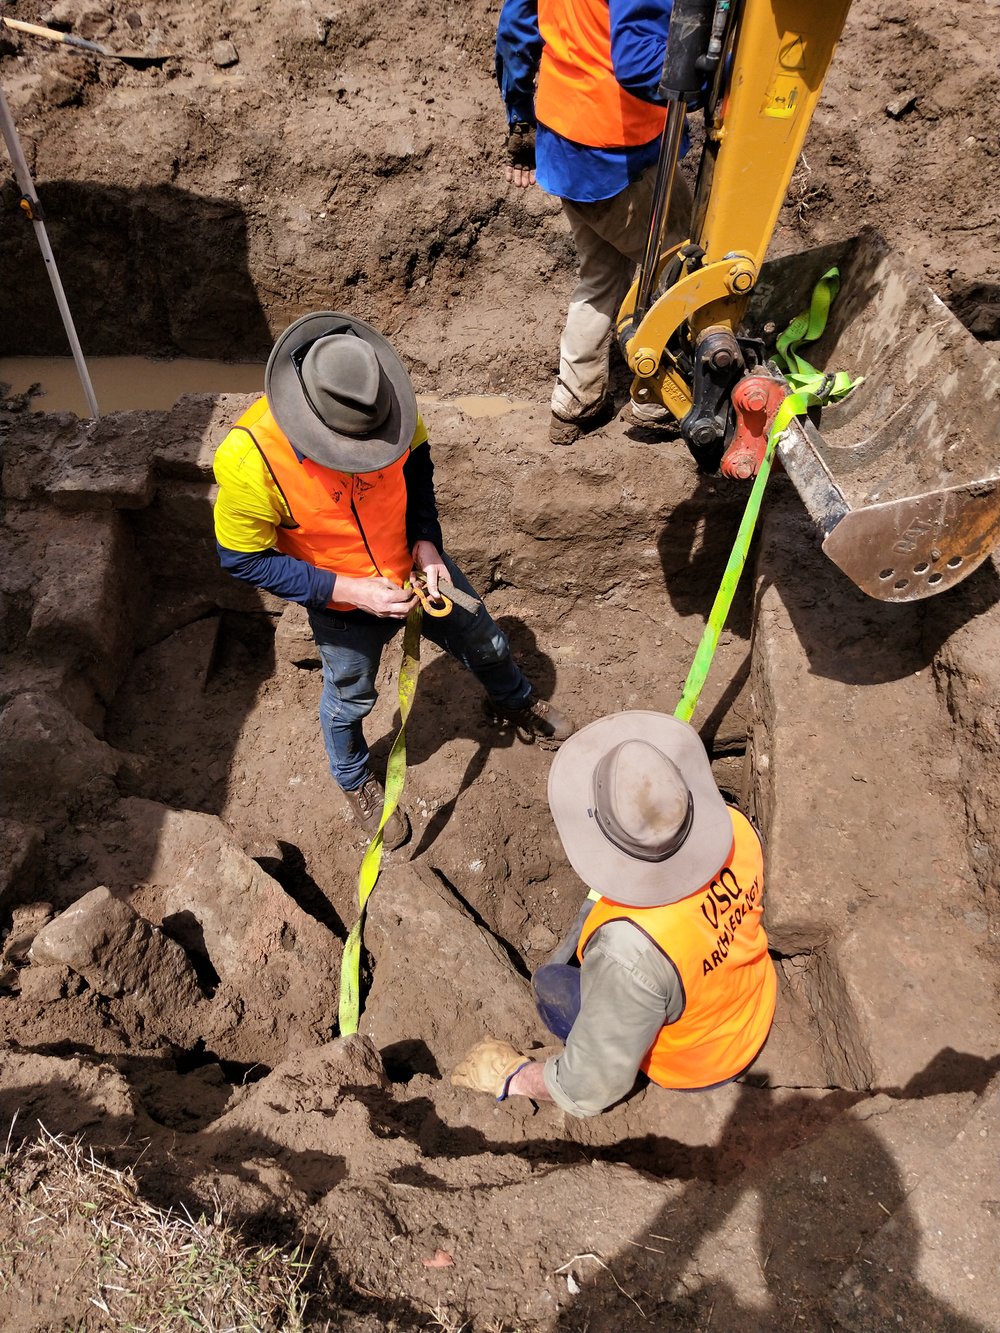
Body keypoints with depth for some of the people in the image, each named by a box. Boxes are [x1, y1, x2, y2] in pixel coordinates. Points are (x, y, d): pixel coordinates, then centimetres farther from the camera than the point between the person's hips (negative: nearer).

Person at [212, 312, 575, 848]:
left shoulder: (381, 399, -24)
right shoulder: (249, 459, -35)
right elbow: (244, 559, -22)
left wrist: (426, 542, -16)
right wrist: (349, 590, -28)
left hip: (416, 568, 4)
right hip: (343, 604, -3)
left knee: (485, 644, 23)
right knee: (349, 700, 22)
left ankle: (514, 703, 59)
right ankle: (355, 780, 56)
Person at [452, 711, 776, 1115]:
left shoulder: (631, 950, -45)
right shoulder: (736, 826, -28)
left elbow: (590, 1089, -28)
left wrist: (514, 1080, -8)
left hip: (692, 1064, -5)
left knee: (549, 984, 11)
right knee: (599, 906, 17)